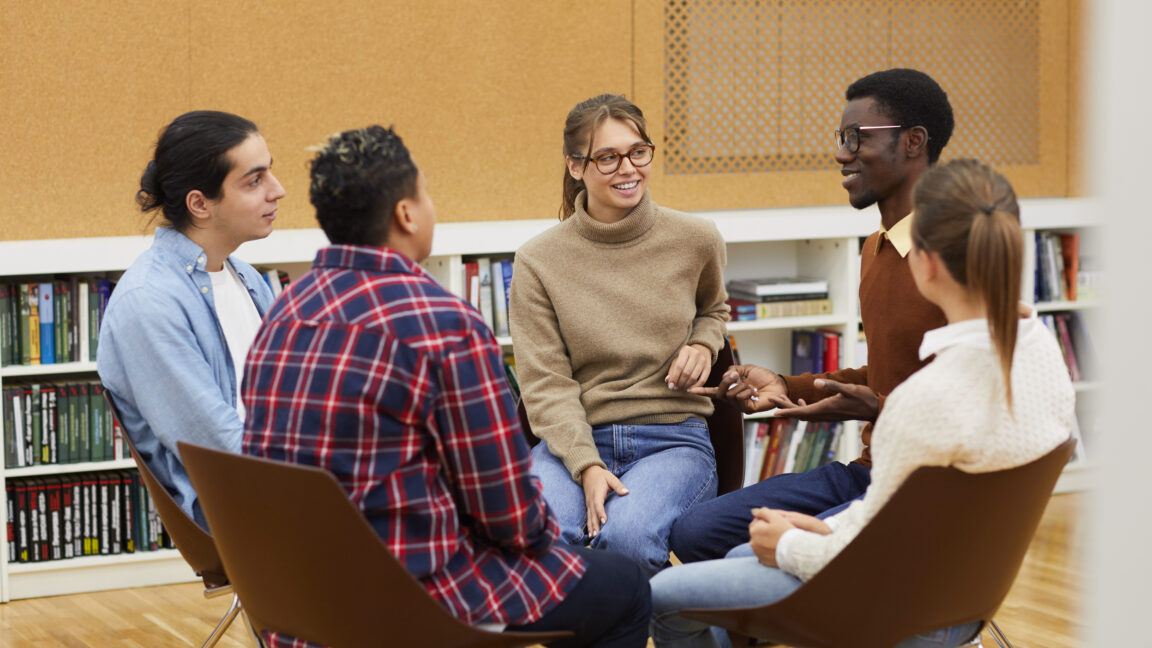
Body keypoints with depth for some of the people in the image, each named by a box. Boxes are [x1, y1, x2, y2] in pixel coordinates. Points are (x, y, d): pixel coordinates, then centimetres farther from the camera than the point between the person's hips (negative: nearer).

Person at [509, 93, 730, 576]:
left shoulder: (695, 240, 5)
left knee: (627, 534, -33)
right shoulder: (537, 261, -1)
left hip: (672, 439, 1)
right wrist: (588, 467, -20)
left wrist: (703, 344, 4)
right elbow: (546, 384, -5)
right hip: (572, 440, 0)